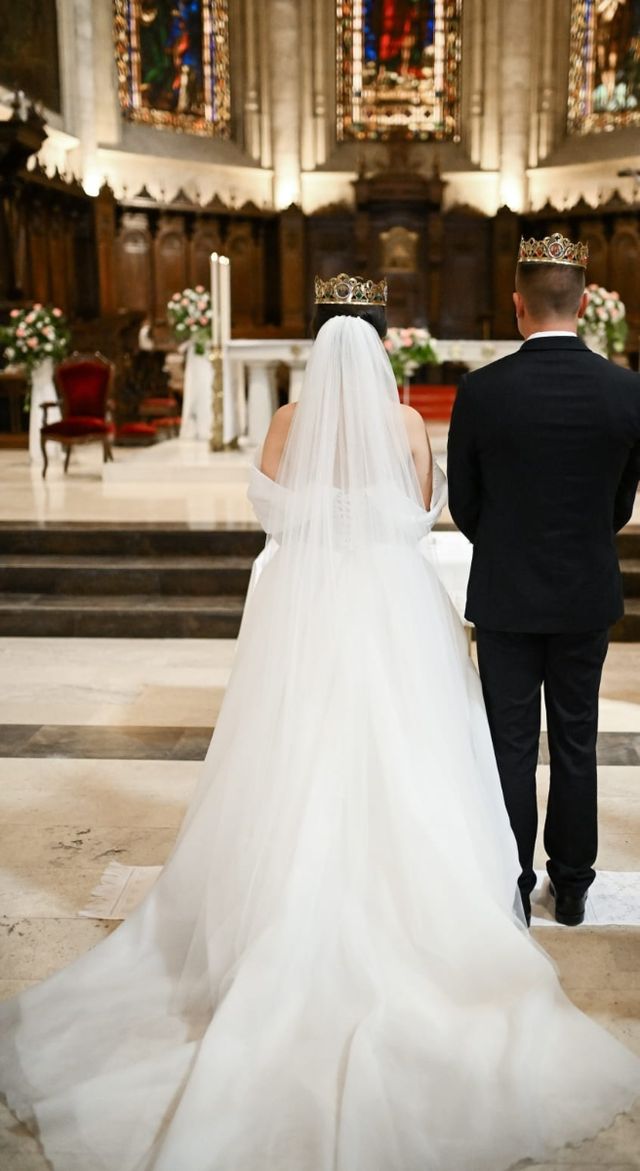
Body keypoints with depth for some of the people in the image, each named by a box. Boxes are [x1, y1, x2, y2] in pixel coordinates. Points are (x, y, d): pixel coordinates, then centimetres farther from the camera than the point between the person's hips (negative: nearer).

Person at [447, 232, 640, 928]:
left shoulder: (481, 392, -13)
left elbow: (463, 504, -2)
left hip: (506, 595, -1)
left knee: (512, 746, 9)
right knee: (575, 743, 14)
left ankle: (511, 891, 19)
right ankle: (572, 889, 27)